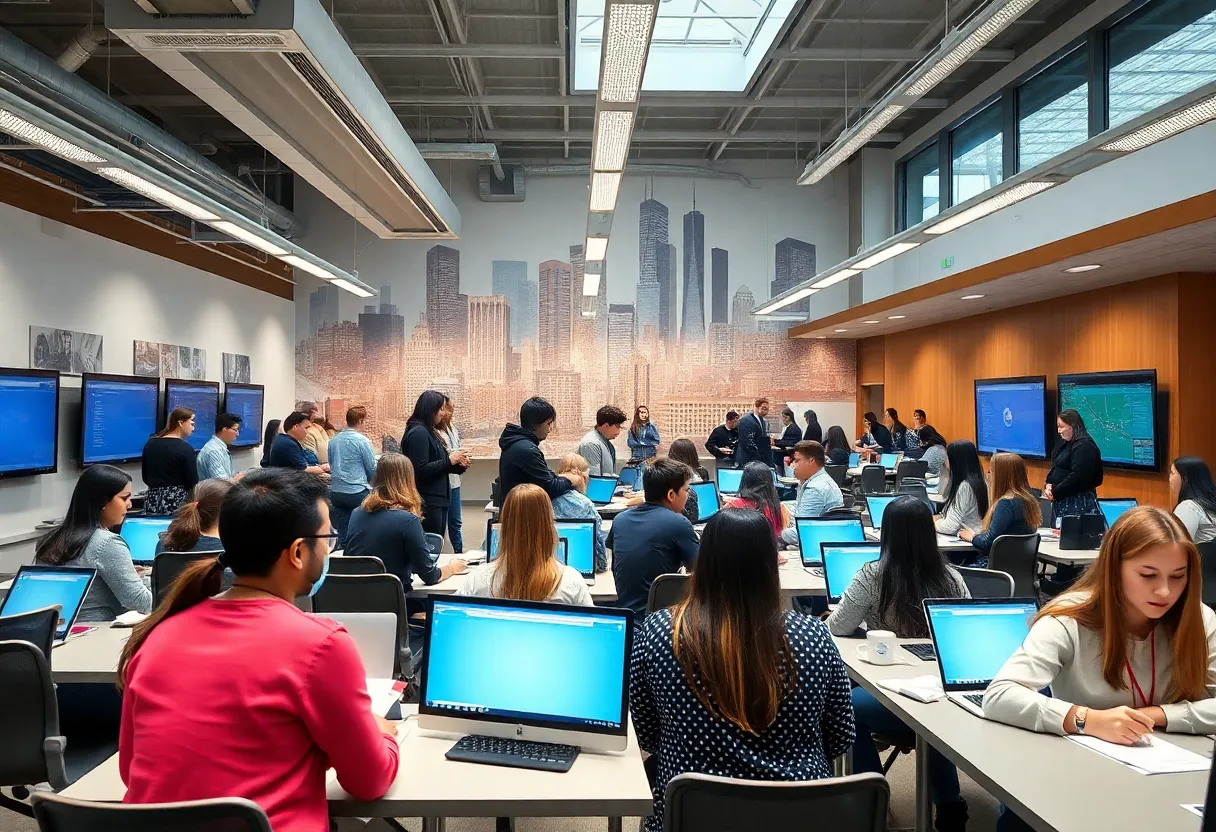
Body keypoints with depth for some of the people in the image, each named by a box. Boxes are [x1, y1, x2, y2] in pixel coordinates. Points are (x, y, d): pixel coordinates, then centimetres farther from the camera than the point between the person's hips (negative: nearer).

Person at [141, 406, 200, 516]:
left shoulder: (150, 443, 7)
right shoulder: (185, 448, -13)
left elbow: (146, 479, 14)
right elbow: (193, 483, -13)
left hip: (153, 503, 7)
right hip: (178, 504, -6)